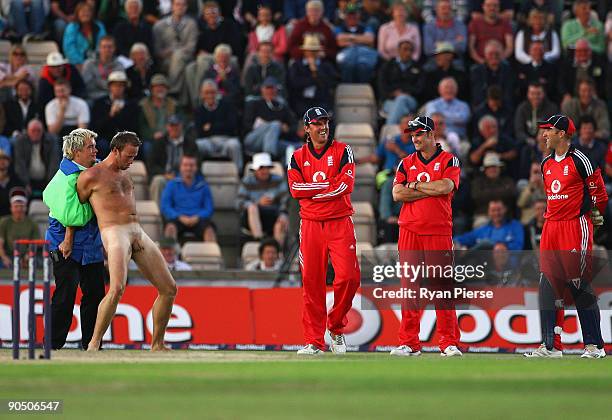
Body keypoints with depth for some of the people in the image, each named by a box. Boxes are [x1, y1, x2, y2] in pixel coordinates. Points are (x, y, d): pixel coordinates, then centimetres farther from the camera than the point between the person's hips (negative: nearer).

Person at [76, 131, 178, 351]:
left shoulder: (122, 173, 21)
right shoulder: (91, 176, -1)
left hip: (138, 234, 8)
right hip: (114, 234, -8)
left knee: (169, 289, 4)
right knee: (117, 289, -29)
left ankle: (157, 345, 16)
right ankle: (93, 345, -22)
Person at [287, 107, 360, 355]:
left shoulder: (341, 151, 4)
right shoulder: (298, 157, 10)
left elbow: (346, 184, -9)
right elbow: (295, 188, -5)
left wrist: (312, 191, -8)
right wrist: (329, 184, -10)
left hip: (340, 223, -1)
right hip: (310, 224, 1)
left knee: (348, 276, -13)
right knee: (311, 281, -1)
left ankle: (336, 326, 11)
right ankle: (314, 341, 2)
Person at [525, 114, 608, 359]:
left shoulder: (579, 160, -8)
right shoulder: (546, 164, 14)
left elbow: (598, 191, -4)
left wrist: (595, 215, 1)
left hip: (576, 227, -8)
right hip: (551, 228, 8)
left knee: (581, 287, -6)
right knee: (548, 286, 2)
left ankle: (594, 345, -1)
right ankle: (550, 345, 4)